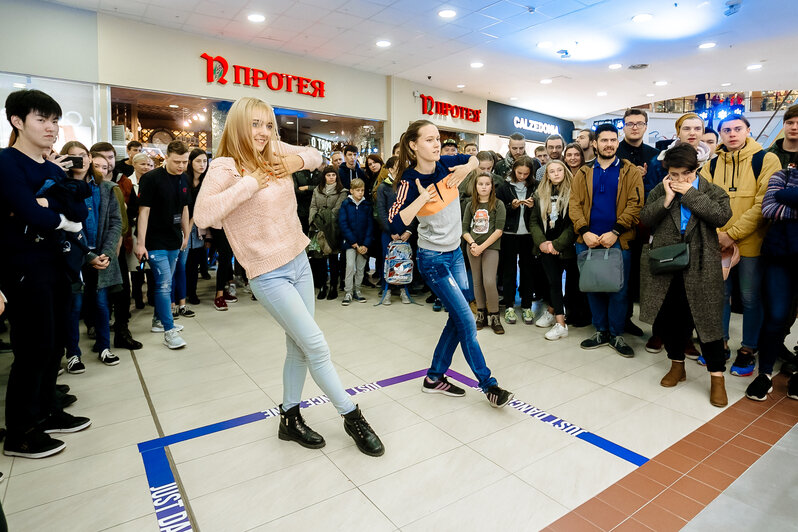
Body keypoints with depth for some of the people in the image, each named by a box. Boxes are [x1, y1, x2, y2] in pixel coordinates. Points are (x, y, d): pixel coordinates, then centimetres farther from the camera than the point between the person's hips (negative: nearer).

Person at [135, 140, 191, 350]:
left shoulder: (183, 179, 8)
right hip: (156, 242, -7)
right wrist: (141, 243, -16)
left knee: (165, 283, 16)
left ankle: (158, 320, 31)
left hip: (174, 240, 7)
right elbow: (144, 211, -14)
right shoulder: (151, 179, -12)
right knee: (164, 284, -8)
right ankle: (169, 331, -3)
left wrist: (186, 234, 18)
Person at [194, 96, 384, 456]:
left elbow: (314, 156, 21)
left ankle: (290, 419, 31)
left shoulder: (275, 152, 5)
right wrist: (251, 182, -24)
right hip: (268, 275, -7)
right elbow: (203, 215, -26)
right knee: (316, 345, -6)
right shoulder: (225, 167, -12)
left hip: (299, 262, 7)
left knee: (299, 348, 13)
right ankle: (352, 417, 13)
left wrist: (299, 161, -2)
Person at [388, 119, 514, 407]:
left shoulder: (445, 164, -2)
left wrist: (467, 167, -4)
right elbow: (396, 224, -25)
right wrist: (422, 198, -28)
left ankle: (435, 377, 25)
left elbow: (474, 159, 18)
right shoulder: (410, 181, -17)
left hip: (455, 253, 7)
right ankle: (489, 385, 9)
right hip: (433, 258, -7)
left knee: (458, 319, 10)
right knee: (467, 321, -6)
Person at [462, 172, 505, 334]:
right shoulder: (470, 205, 9)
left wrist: (482, 247, -14)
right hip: (473, 248, 4)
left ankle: (494, 316, 2)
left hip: (491, 247, -3)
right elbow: (465, 230, 7)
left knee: (489, 282, -13)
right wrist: (472, 244, -11)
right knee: (477, 282, 8)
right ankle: (481, 314, 20)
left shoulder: (498, 205, -1)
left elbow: (498, 231, -9)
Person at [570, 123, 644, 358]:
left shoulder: (630, 172, 4)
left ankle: (616, 334, 20)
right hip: (588, 240, 2)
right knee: (593, 288, 10)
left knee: (618, 290, 4)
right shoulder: (583, 173, 10)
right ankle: (601, 331, 24)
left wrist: (615, 232, -15)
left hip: (618, 241, -2)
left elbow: (635, 204, -6)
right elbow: (574, 204, 1)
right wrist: (584, 232, -12)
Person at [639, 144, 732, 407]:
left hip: (700, 268, -2)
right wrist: (666, 199, -15)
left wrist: (689, 194, -13)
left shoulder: (712, 191, 3)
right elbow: (645, 219, -4)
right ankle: (677, 365, 29)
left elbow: (722, 216, -16)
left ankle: (717, 376, 15)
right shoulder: (659, 191, 7)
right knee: (670, 318, 11)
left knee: (707, 319, 1)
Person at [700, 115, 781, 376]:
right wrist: (714, 234, -11)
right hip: (718, 243, 3)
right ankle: (720, 344, 26)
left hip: (750, 243, -3)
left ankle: (748, 350, 22)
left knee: (750, 297, 7)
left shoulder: (766, 160, -4)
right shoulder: (712, 165, 7)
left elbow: (763, 204, -11)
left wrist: (733, 233, -18)